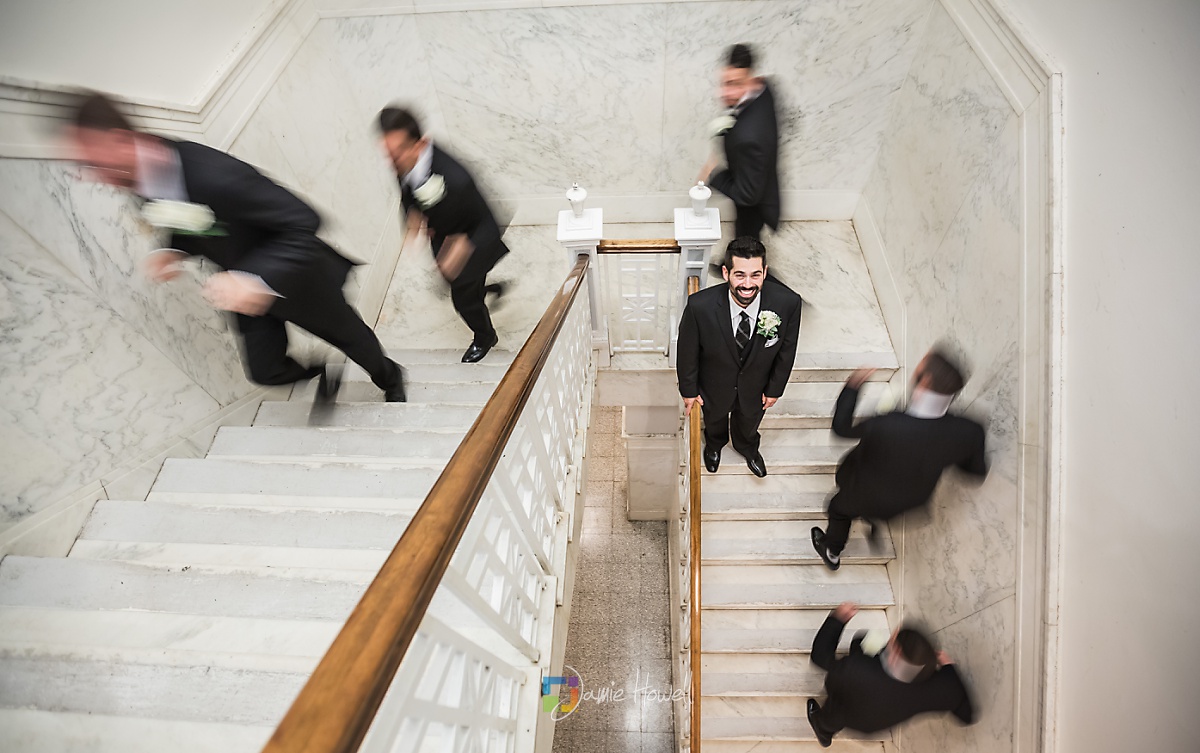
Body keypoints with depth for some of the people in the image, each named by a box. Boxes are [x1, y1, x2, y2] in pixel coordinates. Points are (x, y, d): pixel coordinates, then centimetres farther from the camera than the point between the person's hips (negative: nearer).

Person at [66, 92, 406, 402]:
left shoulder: (212, 174, -36)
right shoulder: (141, 178, -11)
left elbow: (303, 223, -36)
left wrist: (257, 280, -45)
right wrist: (171, 252, -13)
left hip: (298, 274, -6)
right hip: (247, 286, 6)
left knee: (347, 335, 17)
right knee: (265, 371, 9)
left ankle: (390, 379, 47)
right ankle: (320, 372, 41)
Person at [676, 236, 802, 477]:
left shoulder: (788, 303, -33)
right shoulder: (700, 306, -38)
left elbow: (786, 350, -13)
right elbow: (687, 351, -19)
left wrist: (775, 389, -2)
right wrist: (688, 390, -6)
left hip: (755, 387, 1)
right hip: (715, 386, -1)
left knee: (749, 423, 34)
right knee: (715, 421, 33)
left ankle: (747, 448, 71)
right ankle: (714, 444, 71)